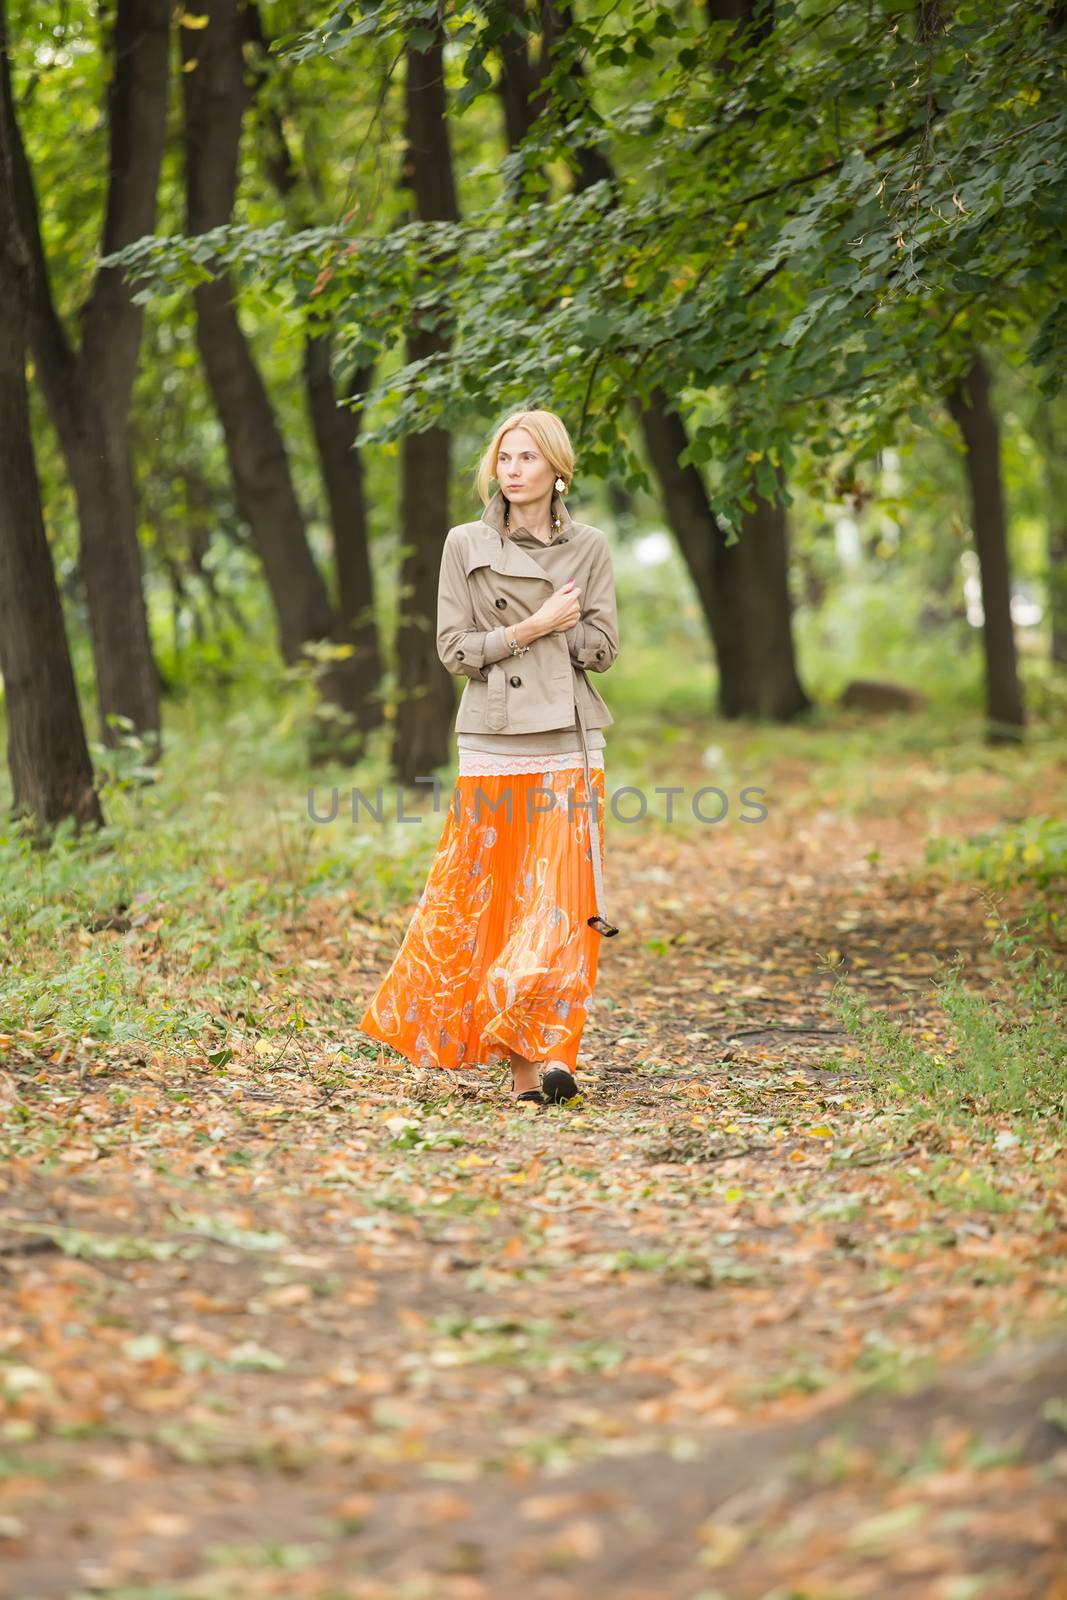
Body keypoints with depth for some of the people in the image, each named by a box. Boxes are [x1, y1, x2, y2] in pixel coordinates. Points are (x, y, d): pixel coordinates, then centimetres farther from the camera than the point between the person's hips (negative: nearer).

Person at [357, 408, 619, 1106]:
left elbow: (601, 646, 1)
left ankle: (551, 1050, -8)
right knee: (489, 898, 0)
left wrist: (508, 630, -3)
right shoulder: (467, 545, 4)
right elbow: (456, 650, 0)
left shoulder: (590, 547, 7)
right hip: (492, 741, 0)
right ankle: (521, 1060, 8)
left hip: (571, 744, 0)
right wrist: (536, 627, -9)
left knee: (566, 902, -8)